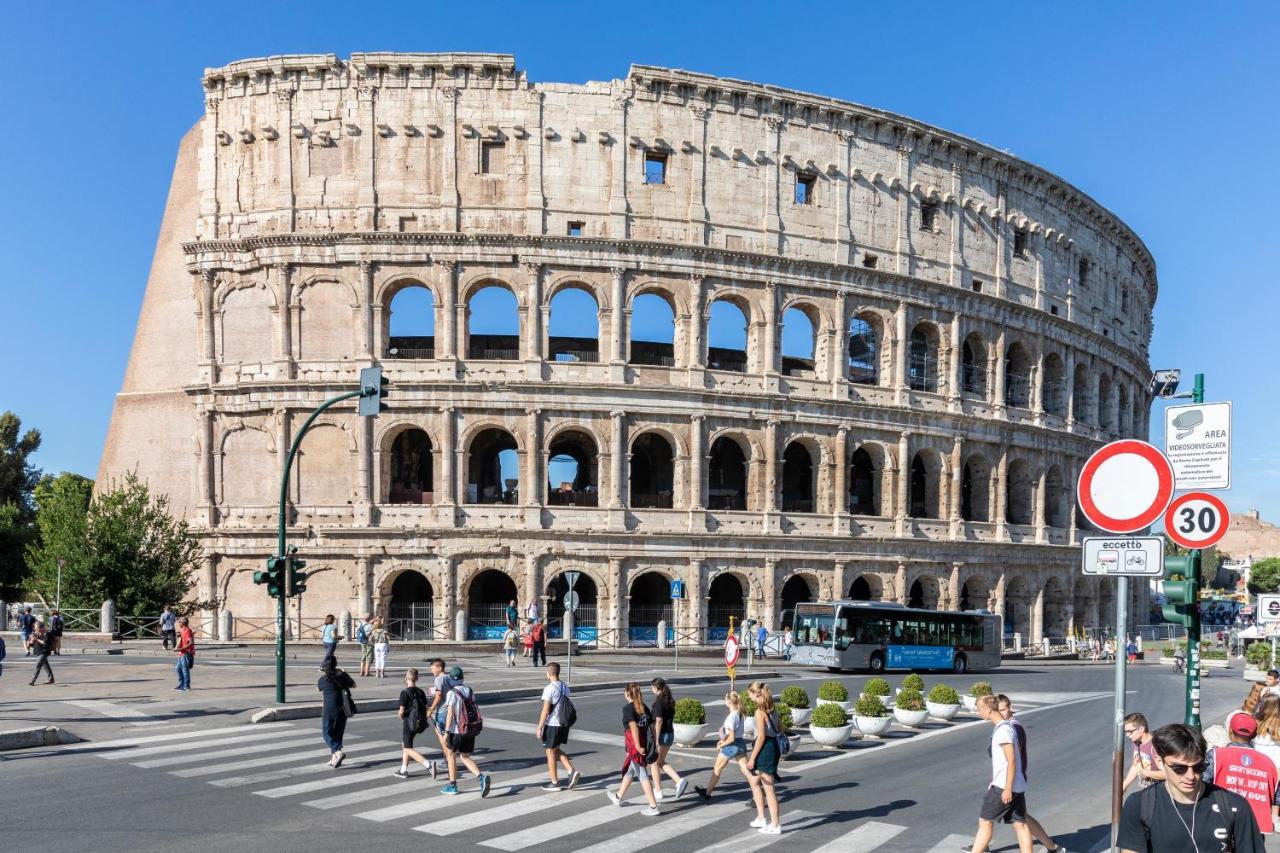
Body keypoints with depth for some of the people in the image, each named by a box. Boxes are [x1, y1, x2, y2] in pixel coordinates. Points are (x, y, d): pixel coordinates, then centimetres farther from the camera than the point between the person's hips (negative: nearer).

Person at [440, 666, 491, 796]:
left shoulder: (452, 693, -13)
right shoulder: (470, 691, 6)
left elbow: (450, 714, -18)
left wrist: (446, 732, -15)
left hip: (457, 731, -6)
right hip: (471, 730, 6)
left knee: (451, 755, 15)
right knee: (465, 757, 13)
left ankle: (452, 786, 20)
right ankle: (481, 777, -9)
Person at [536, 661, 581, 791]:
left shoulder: (549, 689, -17)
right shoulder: (565, 687, 6)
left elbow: (545, 710, -18)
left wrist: (539, 727, -12)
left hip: (552, 725, -7)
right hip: (564, 724, 7)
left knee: (550, 752, 6)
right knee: (556, 750, 21)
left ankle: (554, 783, 11)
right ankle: (572, 771, 6)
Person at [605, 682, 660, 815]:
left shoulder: (627, 708, -12)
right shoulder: (644, 707, 8)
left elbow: (634, 726, -23)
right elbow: (652, 726, 5)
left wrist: (638, 747, -23)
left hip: (634, 746, -8)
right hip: (644, 744, 8)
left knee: (642, 775, -2)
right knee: (629, 770, 25)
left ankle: (653, 807, -2)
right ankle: (619, 797, 43)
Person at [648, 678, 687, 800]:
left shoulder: (658, 702, -18)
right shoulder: (670, 701, 7)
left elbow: (659, 721, -22)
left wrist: (656, 740, -20)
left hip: (661, 735, -8)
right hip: (670, 734, 8)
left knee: (654, 763, 8)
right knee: (661, 762, 19)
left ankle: (658, 792, 13)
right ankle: (679, 781, 2)